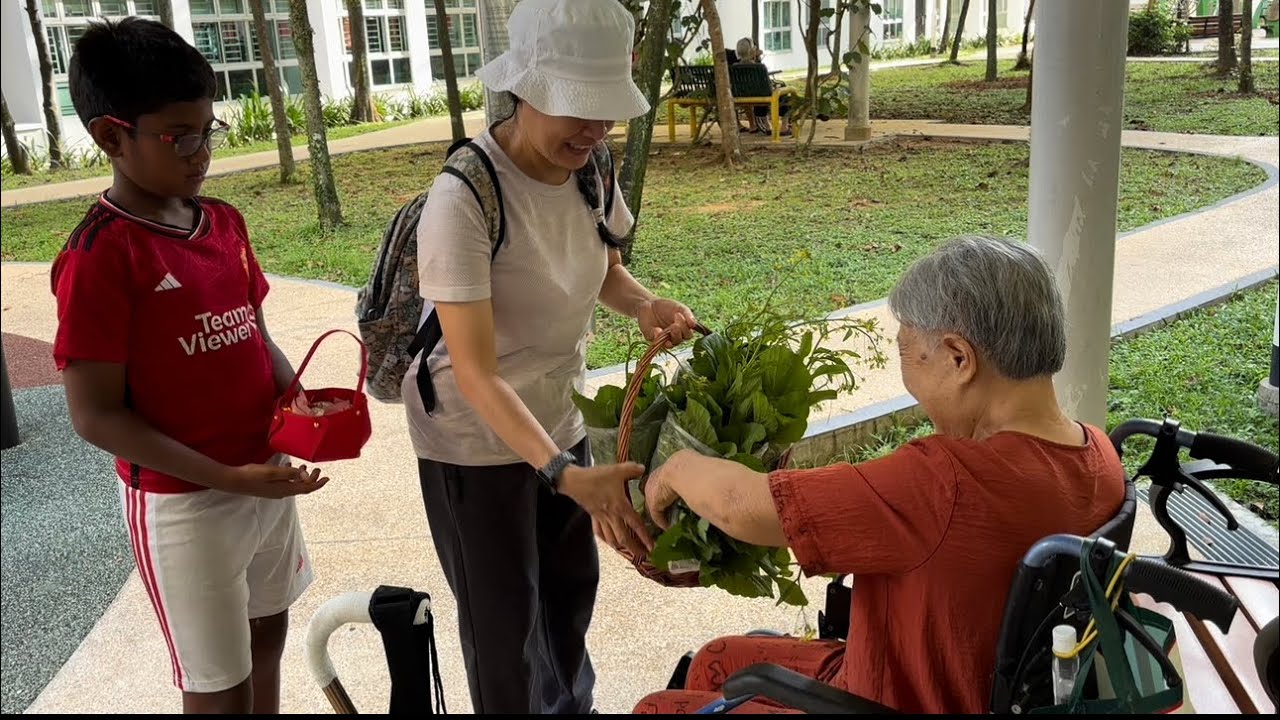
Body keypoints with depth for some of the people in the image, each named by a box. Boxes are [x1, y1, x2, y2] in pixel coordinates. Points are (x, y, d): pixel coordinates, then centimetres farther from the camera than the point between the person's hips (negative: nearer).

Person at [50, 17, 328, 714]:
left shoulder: (224, 222, 2)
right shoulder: (100, 256, -20)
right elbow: (95, 415, -19)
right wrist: (228, 479, -24)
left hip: (267, 476, 7)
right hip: (184, 504, -7)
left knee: (268, 637, 23)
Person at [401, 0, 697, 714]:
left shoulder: (591, 168, -10)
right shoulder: (462, 200, -30)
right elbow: (476, 373, -33)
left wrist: (645, 305, -12)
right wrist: (567, 475, -44)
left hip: (557, 417, 7)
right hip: (476, 436, -7)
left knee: (574, 580, 25)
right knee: (504, 617, 10)